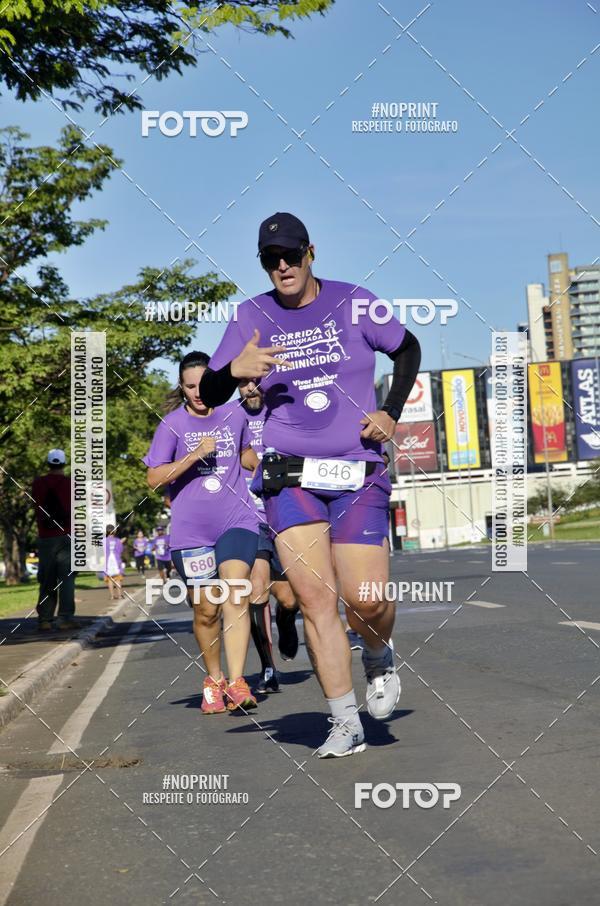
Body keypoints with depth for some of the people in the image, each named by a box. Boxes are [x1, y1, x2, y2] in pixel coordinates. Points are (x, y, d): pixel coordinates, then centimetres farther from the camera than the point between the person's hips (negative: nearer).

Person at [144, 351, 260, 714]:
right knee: (206, 610, 4)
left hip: (237, 521, 1)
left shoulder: (235, 415, 8)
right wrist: (193, 456, -17)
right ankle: (214, 680, 24)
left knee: (235, 596, -18)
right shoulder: (172, 425, -1)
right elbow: (154, 478, -7)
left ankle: (237, 682, -19)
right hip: (191, 530, -1)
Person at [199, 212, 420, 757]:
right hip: (289, 477, 1)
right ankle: (346, 724, 1)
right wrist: (234, 370, -18)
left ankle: (380, 659, 26)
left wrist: (390, 414, 4)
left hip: (358, 473, -1)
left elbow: (408, 350, 17)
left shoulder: (352, 302, 3)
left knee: (365, 599, -9)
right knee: (314, 599, -8)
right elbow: (210, 395, 4)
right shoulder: (251, 316, 5)